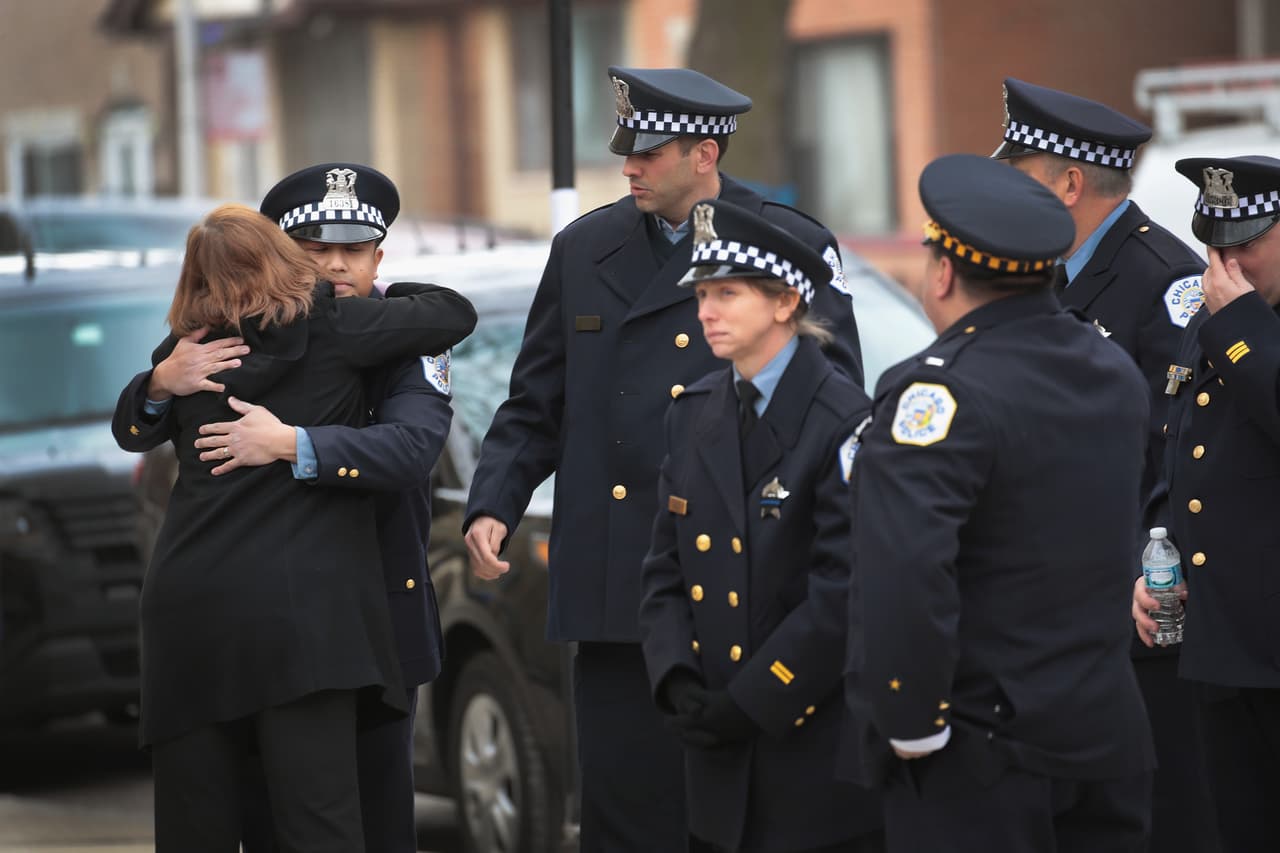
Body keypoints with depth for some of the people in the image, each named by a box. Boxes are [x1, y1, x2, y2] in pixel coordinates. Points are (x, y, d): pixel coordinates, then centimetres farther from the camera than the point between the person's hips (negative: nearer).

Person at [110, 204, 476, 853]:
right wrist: (388, 294, 27)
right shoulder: (333, 329, 1)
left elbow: (129, 429, 28)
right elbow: (455, 313, 10)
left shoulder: (186, 353, 10)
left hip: (187, 608, 3)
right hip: (301, 599, -3)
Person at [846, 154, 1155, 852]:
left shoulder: (941, 392, -19)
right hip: (1108, 733, 8)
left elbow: (902, 578, -30)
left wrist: (912, 727, -19)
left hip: (979, 757, -8)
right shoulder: (1111, 368, 7)